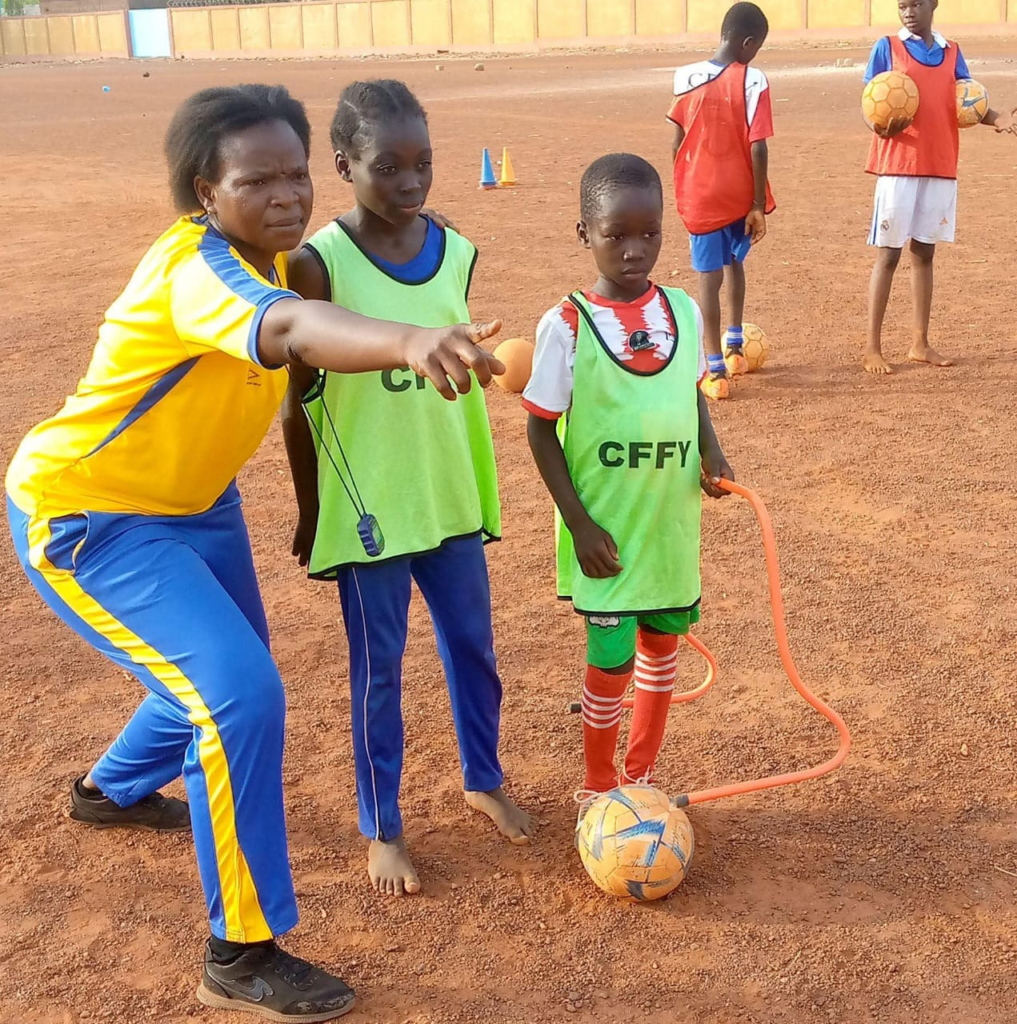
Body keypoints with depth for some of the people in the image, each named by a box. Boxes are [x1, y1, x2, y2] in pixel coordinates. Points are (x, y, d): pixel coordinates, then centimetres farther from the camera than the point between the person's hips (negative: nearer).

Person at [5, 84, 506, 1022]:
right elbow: (294, 331, -53)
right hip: (83, 514, -9)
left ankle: (112, 791, 54)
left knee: (228, 668, 24)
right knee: (242, 695, -20)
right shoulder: (197, 267, -31)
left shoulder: (269, 256, -3)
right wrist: (411, 342, -71)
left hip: (190, 499, 9)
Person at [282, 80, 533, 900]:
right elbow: (298, 403, -7)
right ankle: (382, 829, 28)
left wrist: (482, 488, 14)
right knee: (379, 670, 10)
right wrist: (311, 514, -3)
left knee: (474, 650, 17)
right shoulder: (319, 265, -14)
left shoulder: (456, 253, 0)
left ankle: (485, 782, 41)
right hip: (368, 507, -4)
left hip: (450, 498, 4)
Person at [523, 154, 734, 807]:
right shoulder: (567, 325, -13)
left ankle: (641, 779, 38)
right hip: (606, 533, -4)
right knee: (611, 661, 4)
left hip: (673, 524, 5)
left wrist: (711, 452, -4)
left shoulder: (684, 311, -1)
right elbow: (541, 429, -7)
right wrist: (579, 523, -11)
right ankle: (600, 792, 28)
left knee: (664, 642, 17)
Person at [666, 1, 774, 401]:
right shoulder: (752, 80, -12)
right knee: (733, 261, 25)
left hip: (699, 196, 1)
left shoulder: (686, 77, -1)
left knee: (708, 278, 3)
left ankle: (716, 371, -1)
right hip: (739, 195, 0)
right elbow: (757, 148, -15)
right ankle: (734, 347, 32)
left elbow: (677, 143, 2)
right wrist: (759, 205, -8)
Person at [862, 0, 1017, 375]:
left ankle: (920, 343, 17)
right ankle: (872, 348, 4)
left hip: (941, 168, 4)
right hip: (898, 167, -4)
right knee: (888, 254, -2)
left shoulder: (952, 52, 12)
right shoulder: (887, 47, 0)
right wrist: (881, 127, -25)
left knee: (925, 253, 9)